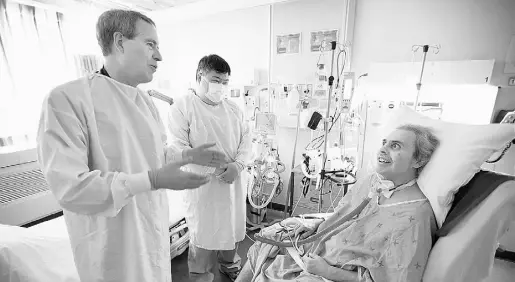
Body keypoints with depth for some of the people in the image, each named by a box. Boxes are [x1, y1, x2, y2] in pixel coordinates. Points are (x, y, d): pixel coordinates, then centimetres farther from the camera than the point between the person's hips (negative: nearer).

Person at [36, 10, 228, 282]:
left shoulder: (145, 101, 6)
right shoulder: (68, 98, -18)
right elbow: (69, 187, -24)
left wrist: (188, 156, -3)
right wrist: (152, 180, -29)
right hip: (114, 242, -6)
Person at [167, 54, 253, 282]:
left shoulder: (233, 109, 8)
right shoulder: (182, 107, -9)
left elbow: (246, 140, 6)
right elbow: (179, 147, -16)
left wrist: (238, 164, -13)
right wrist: (214, 168, -20)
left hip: (234, 183, 6)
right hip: (202, 185, -5)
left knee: (233, 227, 20)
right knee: (203, 233, 10)